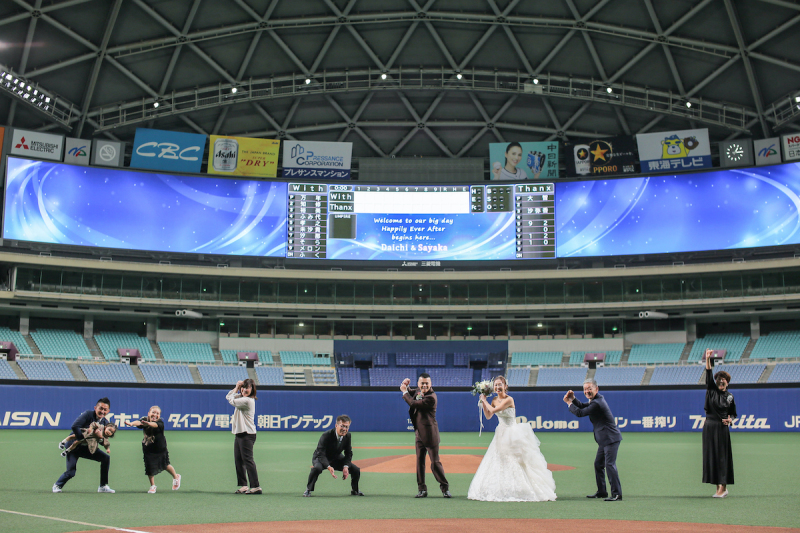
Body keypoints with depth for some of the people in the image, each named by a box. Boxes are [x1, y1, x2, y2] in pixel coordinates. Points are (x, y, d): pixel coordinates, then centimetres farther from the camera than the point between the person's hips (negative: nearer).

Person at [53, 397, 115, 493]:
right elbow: (74, 426, -29)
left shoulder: (105, 422, -1)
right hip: (74, 445, -6)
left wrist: (101, 437, -24)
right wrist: (82, 439, -27)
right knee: (71, 472, -15)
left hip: (87, 448, 6)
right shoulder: (88, 414, -18)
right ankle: (57, 485, 18)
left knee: (106, 457, -9)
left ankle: (103, 486, 0)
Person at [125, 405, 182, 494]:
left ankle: (176, 477, 42)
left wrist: (148, 423, -68)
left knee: (165, 465, 12)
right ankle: (152, 486, 24)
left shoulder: (160, 422, -22)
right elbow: (139, 422, -36)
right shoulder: (144, 420, -14)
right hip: (148, 449, 2)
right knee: (150, 468, 1)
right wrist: (131, 423, -59)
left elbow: (155, 425, -46)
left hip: (160, 449, -2)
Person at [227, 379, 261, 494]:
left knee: (248, 460, -10)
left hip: (247, 435, -10)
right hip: (239, 433, 10)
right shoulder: (242, 398, 14)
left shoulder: (247, 400, -16)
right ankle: (243, 485, 14)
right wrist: (237, 387, 10)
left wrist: (236, 389, 8)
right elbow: (229, 397, 23)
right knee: (238, 460, 10)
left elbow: (231, 400, -8)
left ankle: (256, 486, -9)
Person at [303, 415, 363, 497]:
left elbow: (348, 454, -5)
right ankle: (308, 490, -15)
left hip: (337, 459, 5)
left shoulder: (348, 436, -15)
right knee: (317, 468, -38)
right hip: (322, 459, -5)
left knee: (356, 470, -7)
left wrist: (346, 466, -24)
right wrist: (329, 467, -48)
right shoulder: (326, 436, -31)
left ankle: (354, 490, 22)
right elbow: (320, 454, -32)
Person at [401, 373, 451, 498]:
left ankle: (445, 488, 7)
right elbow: (408, 392, 26)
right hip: (419, 433, 8)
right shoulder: (418, 391, 9)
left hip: (429, 433, -8)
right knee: (420, 461, 8)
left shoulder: (431, 397, -18)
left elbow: (413, 403, -20)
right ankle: (422, 489, 13)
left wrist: (405, 392, -6)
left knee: (435, 462, -4)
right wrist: (405, 385, 3)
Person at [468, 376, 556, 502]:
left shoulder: (509, 399, -17)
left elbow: (494, 410, -22)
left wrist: (485, 401, -8)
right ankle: (503, 491, 16)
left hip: (512, 433, -8)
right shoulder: (495, 400, 7)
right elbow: (488, 416, 8)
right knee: (499, 462, 7)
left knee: (518, 462, -6)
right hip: (501, 433, 8)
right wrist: (483, 402, 1)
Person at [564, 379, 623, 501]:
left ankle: (617, 494, -16)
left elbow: (580, 413, -16)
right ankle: (601, 492, 26)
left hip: (610, 438, -11)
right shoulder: (597, 399, 12)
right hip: (604, 439, 11)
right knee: (598, 464, 17)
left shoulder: (597, 403, -20)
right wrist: (573, 399, 7)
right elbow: (583, 406, 24)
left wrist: (569, 403, -2)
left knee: (610, 464, -15)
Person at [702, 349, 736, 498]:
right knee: (711, 456, 3)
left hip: (722, 428, -2)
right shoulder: (711, 390, 5)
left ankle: (723, 487, -1)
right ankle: (719, 487, 12)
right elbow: (708, 375, -8)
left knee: (722, 456, -4)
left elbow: (733, 413, 12)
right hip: (709, 427, 2)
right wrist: (708, 359, -19)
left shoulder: (729, 396, 4)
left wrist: (730, 420, -10)